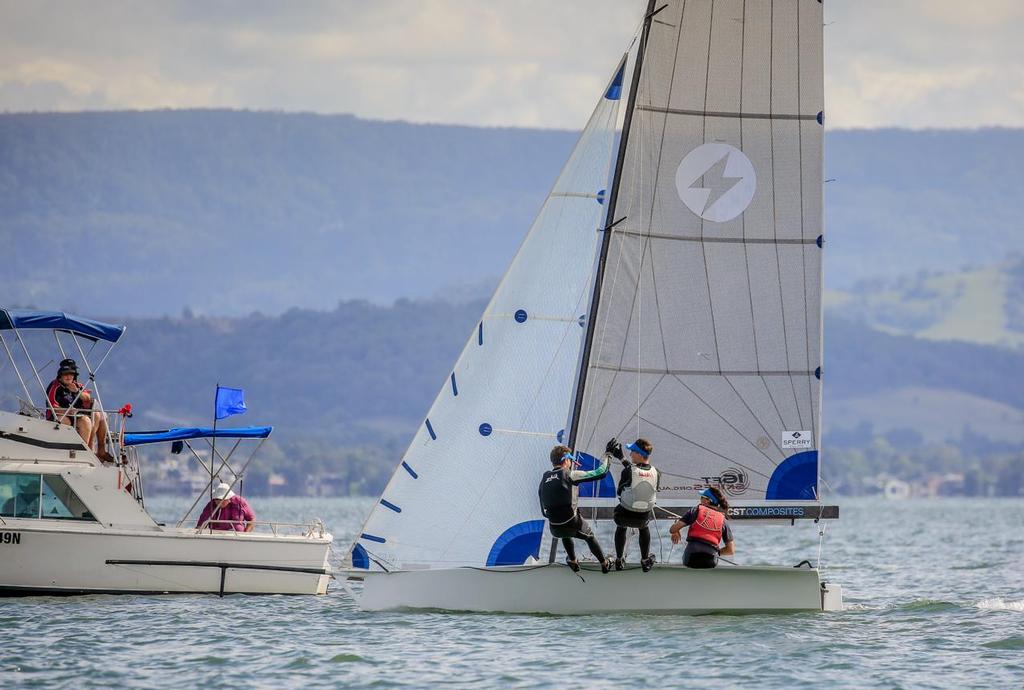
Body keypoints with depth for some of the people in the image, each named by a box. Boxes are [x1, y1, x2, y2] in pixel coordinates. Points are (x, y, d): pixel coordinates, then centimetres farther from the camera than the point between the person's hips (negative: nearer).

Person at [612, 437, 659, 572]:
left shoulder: (627, 471, -22)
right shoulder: (655, 473, -10)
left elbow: (620, 491, -8)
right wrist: (622, 459, 16)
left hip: (625, 514, -2)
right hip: (644, 515, 2)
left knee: (621, 527, 34)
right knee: (644, 527, 37)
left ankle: (619, 561, 39)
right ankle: (645, 561, 42)